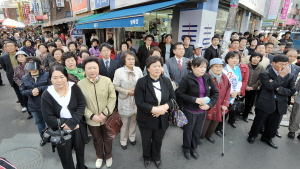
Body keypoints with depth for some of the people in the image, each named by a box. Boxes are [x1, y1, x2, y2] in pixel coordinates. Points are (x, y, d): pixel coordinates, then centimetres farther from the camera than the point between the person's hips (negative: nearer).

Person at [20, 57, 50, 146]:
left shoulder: (46, 74, -10)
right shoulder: (24, 78, 2)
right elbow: (22, 91, 2)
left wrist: (40, 89, -24)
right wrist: (30, 92, -18)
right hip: (34, 106, 4)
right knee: (39, 123, 20)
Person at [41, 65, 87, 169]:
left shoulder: (74, 88, -13)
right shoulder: (46, 95, -13)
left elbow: (81, 105, -13)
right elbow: (48, 118, -13)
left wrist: (72, 122, -22)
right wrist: (64, 125, -19)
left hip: (77, 128, 2)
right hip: (61, 132, -1)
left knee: (80, 150, 25)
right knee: (65, 155, 18)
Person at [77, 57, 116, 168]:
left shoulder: (107, 80, -12)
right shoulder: (80, 84, -10)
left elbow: (112, 98, -9)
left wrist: (105, 113, -16)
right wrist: (91, 115, -15)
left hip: (107, 118, 0)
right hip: (91, 120, 1)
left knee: (107, 139, 21)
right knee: (97, 140, 24)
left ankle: (108, 156, 49)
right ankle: (99, 157, 52)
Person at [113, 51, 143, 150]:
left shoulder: (138, 70, -4)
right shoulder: (119, 71, -12)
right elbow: (115, 86, -8)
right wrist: (127, 92, -16)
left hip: (136, 99, 3)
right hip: (124, 100, -3)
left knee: (134, 119, 18)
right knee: (124, 121, 10)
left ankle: (132, 137, 40)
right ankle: (123, 140, 32)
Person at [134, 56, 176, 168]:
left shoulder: (167, 81, -3)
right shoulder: (141, 82, -17)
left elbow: (173, 98, -2)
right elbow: (139, 102, -20)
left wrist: (165, 107, -21)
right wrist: (154, 109, -28)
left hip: (162, 119, 3)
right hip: (146, 119, -3)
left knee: (158, 140, 24)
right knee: (146, 141, 22)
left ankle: (156, 157, 54)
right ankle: (147, 157, 52)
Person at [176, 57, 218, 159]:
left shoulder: (208, 78, -3)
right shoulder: (187, 79, -18)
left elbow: (215, 93, 4)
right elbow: (179, 94, -19)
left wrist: (209, 104, -11)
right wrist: (195, 99, -23)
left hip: (202, 111, 4)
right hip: (189, 111, -4)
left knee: (198, 132, 20)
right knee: (188, 131, 16)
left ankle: (193, 148, 45)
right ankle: (186, 148, 43)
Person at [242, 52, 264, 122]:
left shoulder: (261, 68, 2)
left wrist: (253, 87, -10)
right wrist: (245, 86, -13)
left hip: (254, 89, 2)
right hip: (244, 87, -2)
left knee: (250, 103, 9)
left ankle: (245, 115, 27)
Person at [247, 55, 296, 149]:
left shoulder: (290, 76, 5)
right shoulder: (265, 74, -10)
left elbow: (292, 91, -2)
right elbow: (271, 86, -24)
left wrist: (278, 88, -16)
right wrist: (281, 76, -18)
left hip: (279, 104, 5)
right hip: (265, 103, -4)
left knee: (273, 124, 18)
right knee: (259, 121, 10)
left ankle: (267, 138, 40)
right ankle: (252, 135, 32)